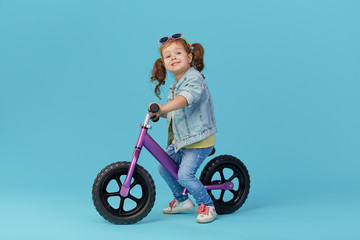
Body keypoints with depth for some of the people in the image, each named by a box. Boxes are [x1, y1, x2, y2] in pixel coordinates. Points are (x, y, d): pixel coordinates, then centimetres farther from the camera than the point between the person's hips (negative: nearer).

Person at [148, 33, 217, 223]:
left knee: (185, 174, -16)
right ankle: (182, 200, 33)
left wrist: (163, 108, -51)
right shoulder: (175, 85, 12)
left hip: (199, 140, -9)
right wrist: (159, 114, 8)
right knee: (164, 168, 14)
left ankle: (207, 206, 4)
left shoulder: (194, 79, -18)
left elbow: (185, 98, -38)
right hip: (180, 139, 9)